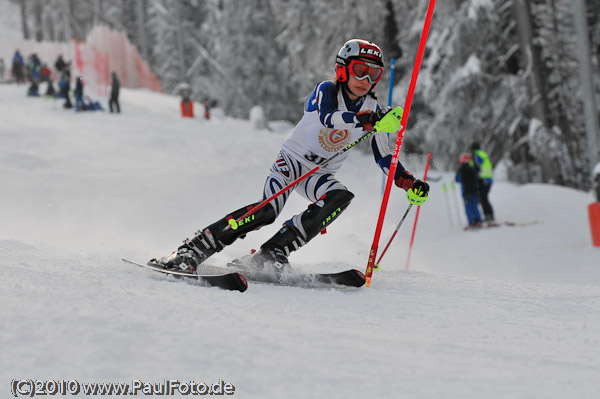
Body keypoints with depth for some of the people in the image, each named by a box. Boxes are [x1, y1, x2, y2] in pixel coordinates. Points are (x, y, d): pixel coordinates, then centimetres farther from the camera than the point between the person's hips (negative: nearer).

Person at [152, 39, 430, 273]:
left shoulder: (373, 110, -1)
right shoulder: (326, 91, -15)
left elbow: (383, 157, 7)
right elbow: (327, 118, -39)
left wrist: (409, 183, -8)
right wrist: (370, 121, -52)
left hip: (321, 175, 5)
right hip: (292, 160, -5)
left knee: (341, 197, -29)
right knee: (268, 209, -29)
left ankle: (273, 252, -28)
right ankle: (190, 251, -26)